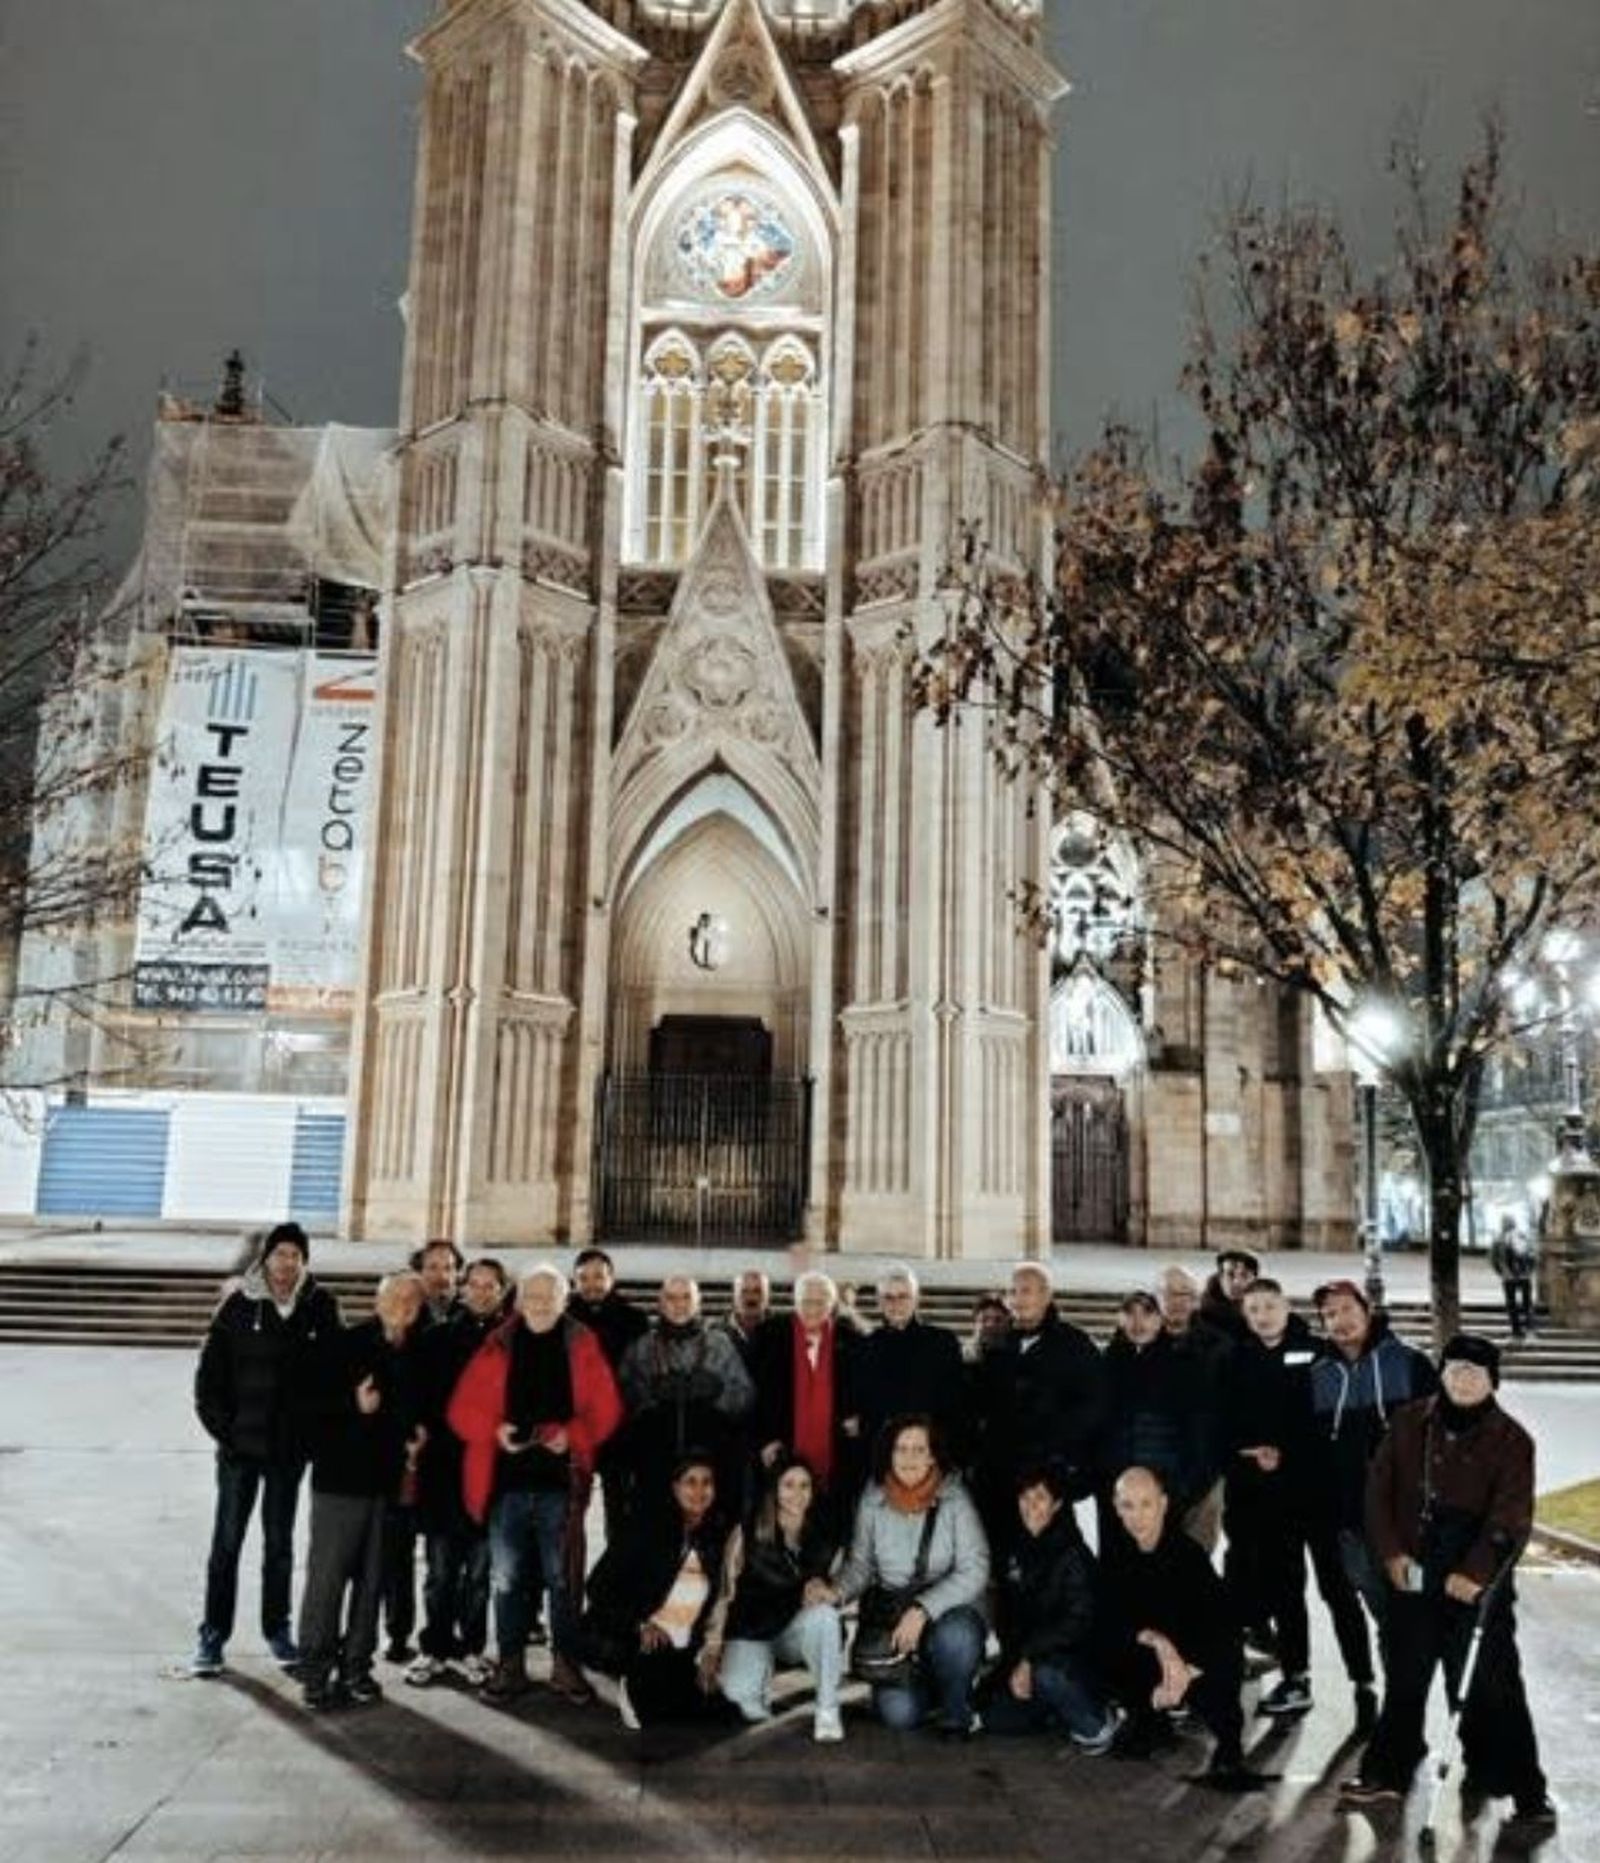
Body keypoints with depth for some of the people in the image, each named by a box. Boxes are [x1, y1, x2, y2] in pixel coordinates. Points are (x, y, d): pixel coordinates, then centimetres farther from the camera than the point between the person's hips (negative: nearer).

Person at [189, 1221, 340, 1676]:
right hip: (240, 1445, -1)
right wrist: (222, 1427, -8)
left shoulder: (320, 1307, -1)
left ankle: (277, 1629, 24)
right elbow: (210, 1372, -3)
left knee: (280, 1542, 12)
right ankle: (213, 1635, 15)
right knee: (227, 1540, 5)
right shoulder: (239, 1306, -5)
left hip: (290, 1447, 1)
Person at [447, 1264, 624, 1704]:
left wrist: (574, 1435, -15)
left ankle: (565, 1664, 18)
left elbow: (605, 1409, 1)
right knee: (506, 1578, 7)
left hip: (560, 1479, -1)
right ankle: (509, 1664, 20)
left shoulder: (582, 1346, 4)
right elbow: (463, 1408, 3)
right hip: (506, 1478, 1)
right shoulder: (497, 1346, 5)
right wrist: (496, 1430, -13)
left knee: (563, 1577, 6)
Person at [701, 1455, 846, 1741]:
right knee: (738, 1689, -31)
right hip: (751, 1633, -2)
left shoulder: (824, 1536, -1)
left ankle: (827, 1710, -18)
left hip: (797, 1632, 2)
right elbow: (724, 1594, -3)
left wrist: (820, 1585, -14)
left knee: (823, 1614, -32)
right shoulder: (747, 1534, -7)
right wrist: (712, 1648, -7)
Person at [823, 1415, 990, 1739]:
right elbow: (861, 1563, 5)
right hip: (893, 1620, 2)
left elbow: (974, 1572, -19)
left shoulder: (954, 1499, -14)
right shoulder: (873, 1500, -5)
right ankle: (925, 1686, 21)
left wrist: (923, 1609, -29)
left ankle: (955, 1714, -3)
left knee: (953, 1636, -37)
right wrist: (838, 1593, -15)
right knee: (898, 1714, -18)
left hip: (952, 1612, -2)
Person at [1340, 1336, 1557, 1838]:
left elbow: (1510, 1518, -13)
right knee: (1405, 1676, 15)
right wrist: (1390, 1552, -4)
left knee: (1489, 1685, -4)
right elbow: (1380, 1487, 5)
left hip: (1478, 1584, -4)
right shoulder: (1410, 1423, 2)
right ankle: (1387, 1772, 30)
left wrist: (1475, 1573, -21)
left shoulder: (1510, 1439, -7)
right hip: (1413, 1576, 4)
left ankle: (1527, 1798, 7)